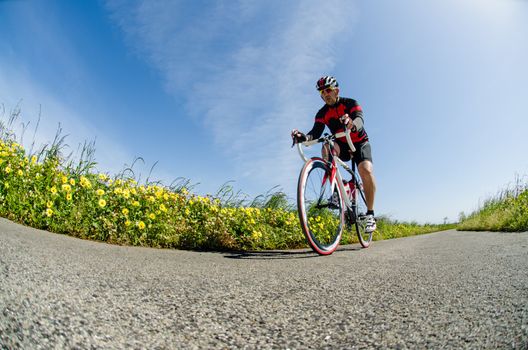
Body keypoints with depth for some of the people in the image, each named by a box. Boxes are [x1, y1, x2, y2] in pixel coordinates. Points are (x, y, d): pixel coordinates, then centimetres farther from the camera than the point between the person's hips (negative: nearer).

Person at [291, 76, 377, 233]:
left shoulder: (350, 103, -14)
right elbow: (316, 133, -21)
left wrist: (352, 124, -59)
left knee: (366, 170, -30)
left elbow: (359, 120, -34)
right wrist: (304, 137, -44)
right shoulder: (322, 113, -6)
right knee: (327, 145, -33)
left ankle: (370, 214, -16)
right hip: (341, 146, 2)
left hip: (359, 143, -2)